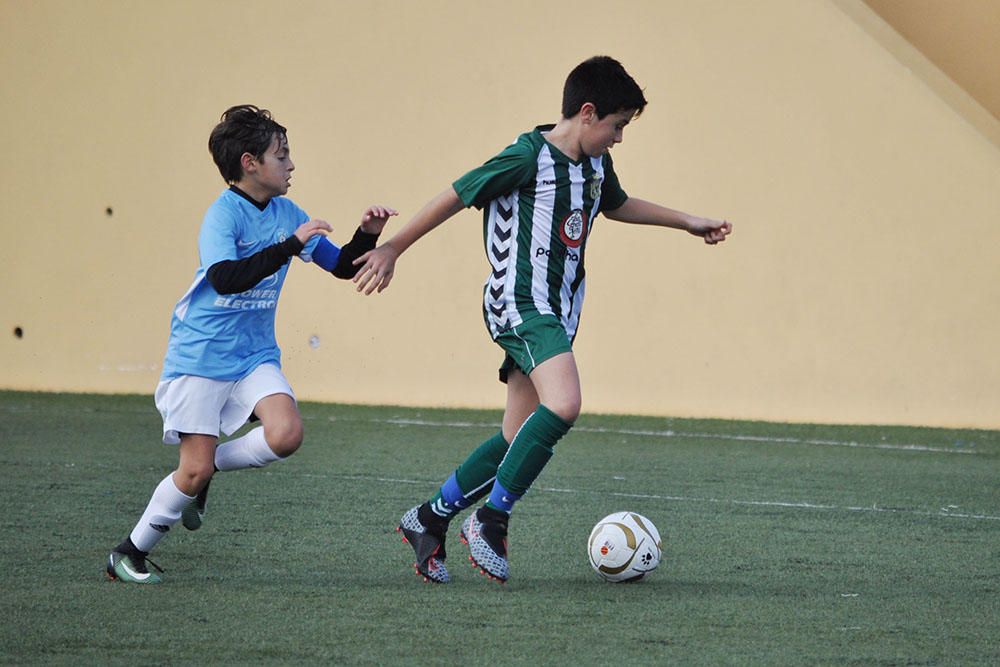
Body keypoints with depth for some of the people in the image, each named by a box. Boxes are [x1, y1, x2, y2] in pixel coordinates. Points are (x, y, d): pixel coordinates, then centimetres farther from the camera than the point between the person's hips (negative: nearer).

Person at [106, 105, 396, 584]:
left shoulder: (287, 214, 6)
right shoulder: (223, 214, -15)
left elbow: (343, 267, 13)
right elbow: (227, 279, -32)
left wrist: (367, 235, -6)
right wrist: (291, 245, -34)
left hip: (254, 356, 6)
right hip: (200, 357, -6)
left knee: (286, 434, -20)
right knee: (195, 469, -10)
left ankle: (207, 468, 7)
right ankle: (129, 552, 10)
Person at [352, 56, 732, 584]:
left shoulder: (596, 165, 12)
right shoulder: (528, 157, -13)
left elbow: (617, 205, 35)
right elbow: (454, 197, -9)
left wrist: (687, 222, 37)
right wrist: (391, 251, -6)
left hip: (557, 311, 9)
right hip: (519, 302, -9)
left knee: (520, 437, 6)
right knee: (562, 405, -28)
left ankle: (428, 520, 18)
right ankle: (491, 520, -16)